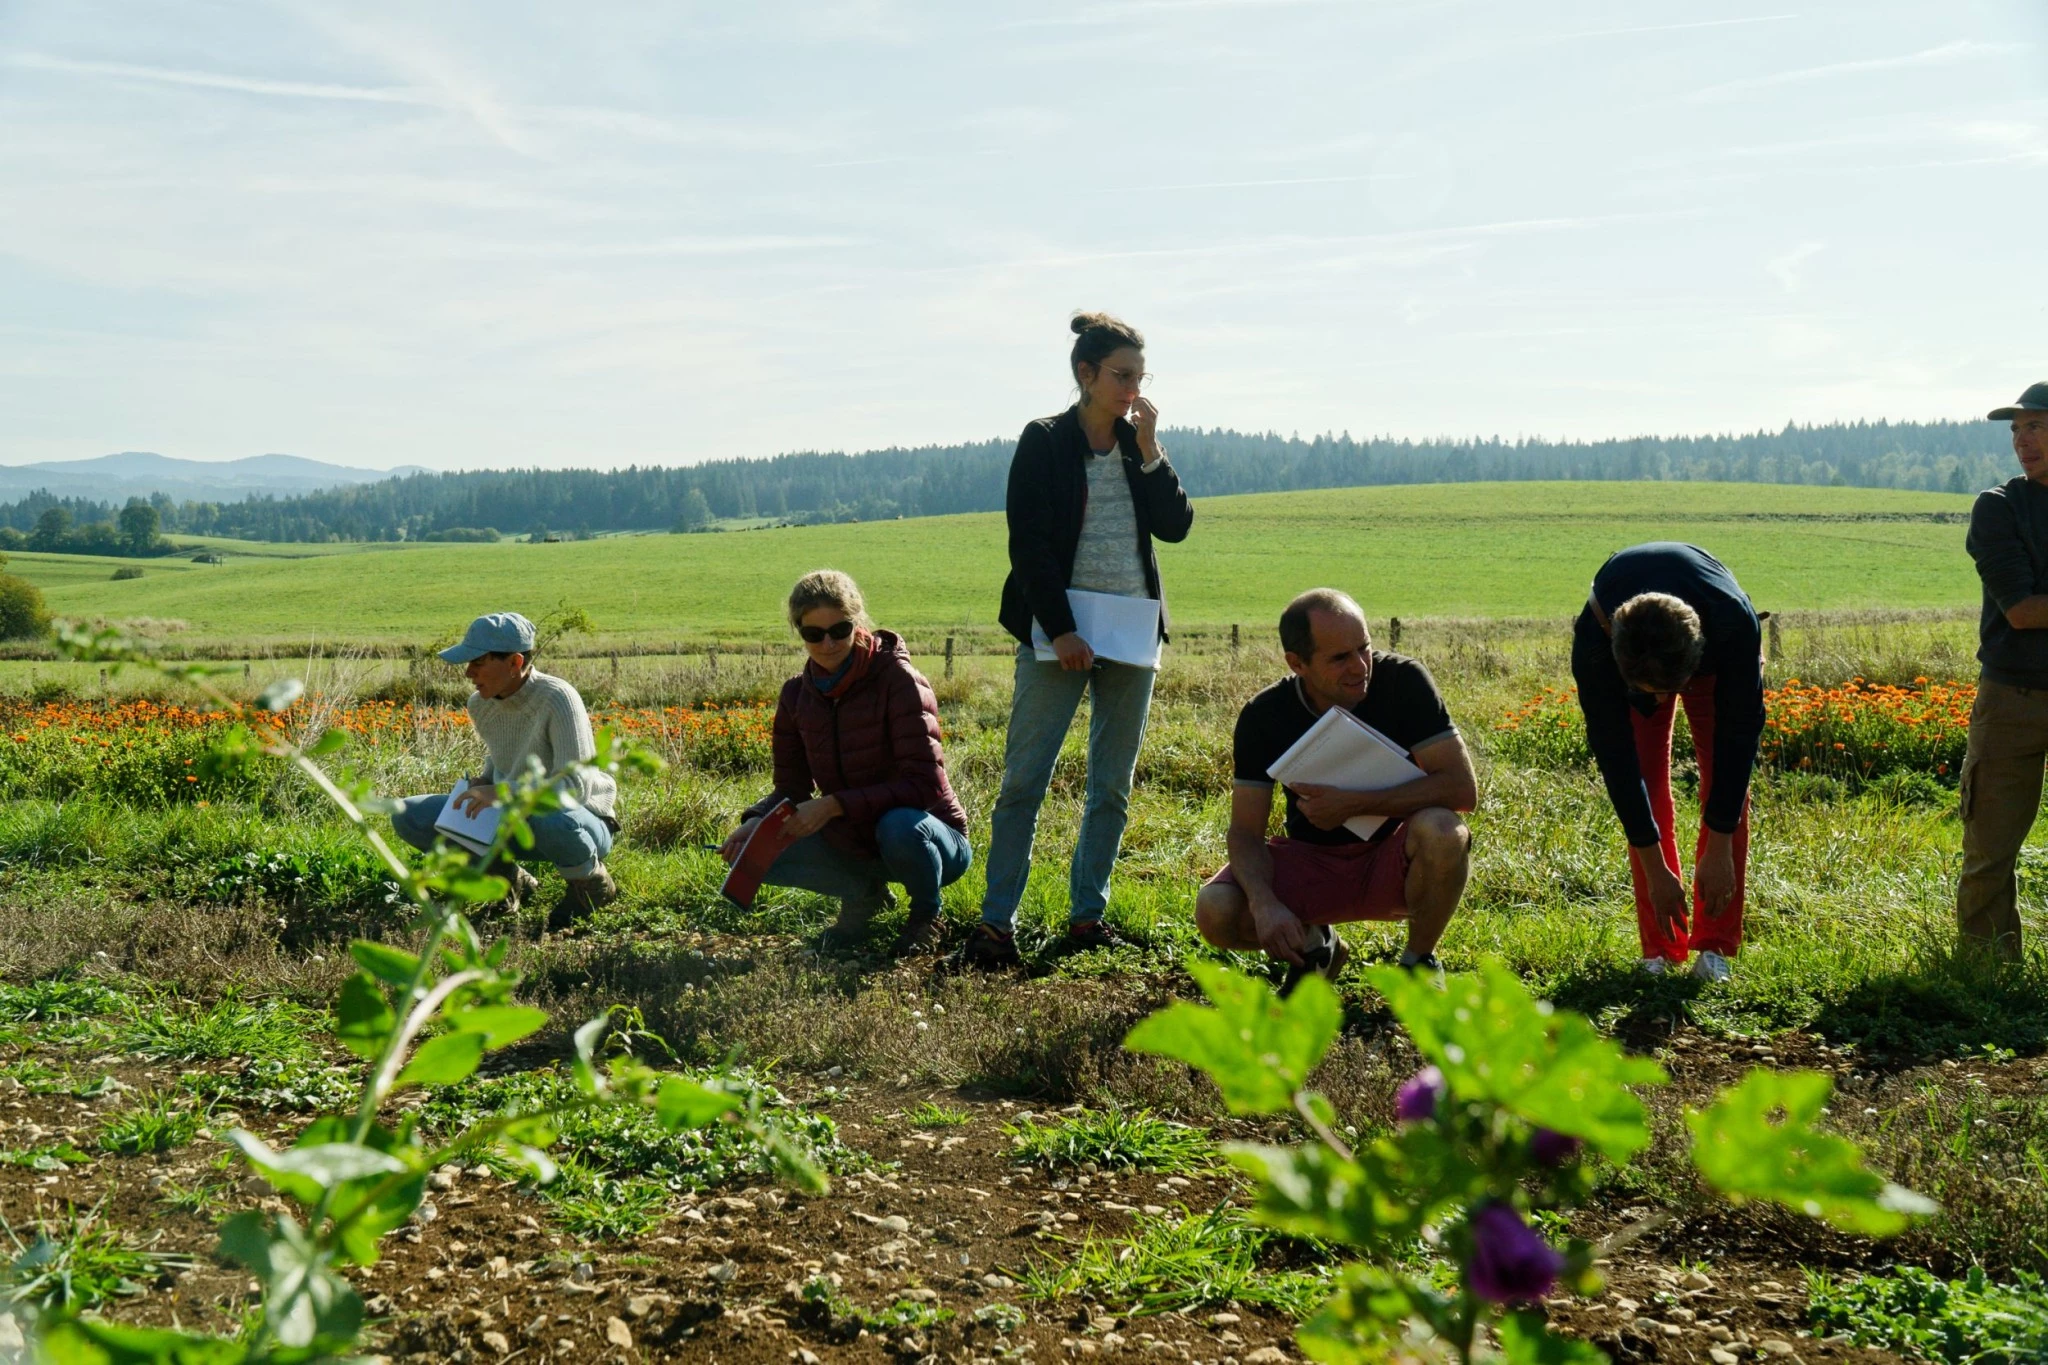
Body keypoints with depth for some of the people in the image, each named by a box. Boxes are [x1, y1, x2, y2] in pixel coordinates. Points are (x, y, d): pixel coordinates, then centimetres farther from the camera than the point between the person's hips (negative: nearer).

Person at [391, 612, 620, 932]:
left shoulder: (557, 698, -24)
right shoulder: (480, 704, -3)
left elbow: (575, 787, -30)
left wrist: (501, 792, -35)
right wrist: (481, 784, -2)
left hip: (581, 822, -7)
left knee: (553, 821, -45)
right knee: (408, 817, -6)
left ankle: (591, 882, -9)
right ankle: (510, 878, 6)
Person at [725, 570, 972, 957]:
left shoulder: (898, 680, -19)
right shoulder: (797, 694, -2)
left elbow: (924, 784, -25)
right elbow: (792, 788, 4)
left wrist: (834, 805, -31)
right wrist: (756, 821, -18)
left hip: (927, 837, -5)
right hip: (853, 845, 5)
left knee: (899, 825, -39)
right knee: (756, 852, -15)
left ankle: (927, 912, -5)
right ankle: (862, 894, 9)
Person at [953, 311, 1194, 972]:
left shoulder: (1141, 446, 11)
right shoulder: (1044, 443, -2)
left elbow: (1177, 526, 3)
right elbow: (1029, 545, -7)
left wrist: (1148, 449, -5)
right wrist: (1060, 630, -14)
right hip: (1060, 631, -5)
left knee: (1113, 786, 6)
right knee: (1023, 779, -8)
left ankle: (1087, 916, 14)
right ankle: (996, 923, -4)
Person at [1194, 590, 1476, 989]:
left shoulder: (1403, 681, -17)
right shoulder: (1263, 716, -12)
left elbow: (1462, 787, -22)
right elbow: (1246, 830, -13)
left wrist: (1354, 804, -29)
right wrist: (1265, 905, -34)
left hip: (1393, 859, -1)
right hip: (1310, 862, 1)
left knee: (1441, 831, -35)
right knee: (1215, 911, -25)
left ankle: (1419, 961, -5)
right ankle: (1313, 947, 10)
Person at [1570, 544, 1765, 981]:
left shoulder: (1736, 624, -43)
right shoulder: (1593, 645, -41)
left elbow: (1739, 733, -32)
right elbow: (1615, 757, -32)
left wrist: (1719, 849, -29)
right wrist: (1655, 869, -28)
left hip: (1714, 657, 0)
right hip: (1631, 660, 0)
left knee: (1728, 782, -12)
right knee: (1644, 786, -13)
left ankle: (1715, 946, -5)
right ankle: (1661, 949, -5)